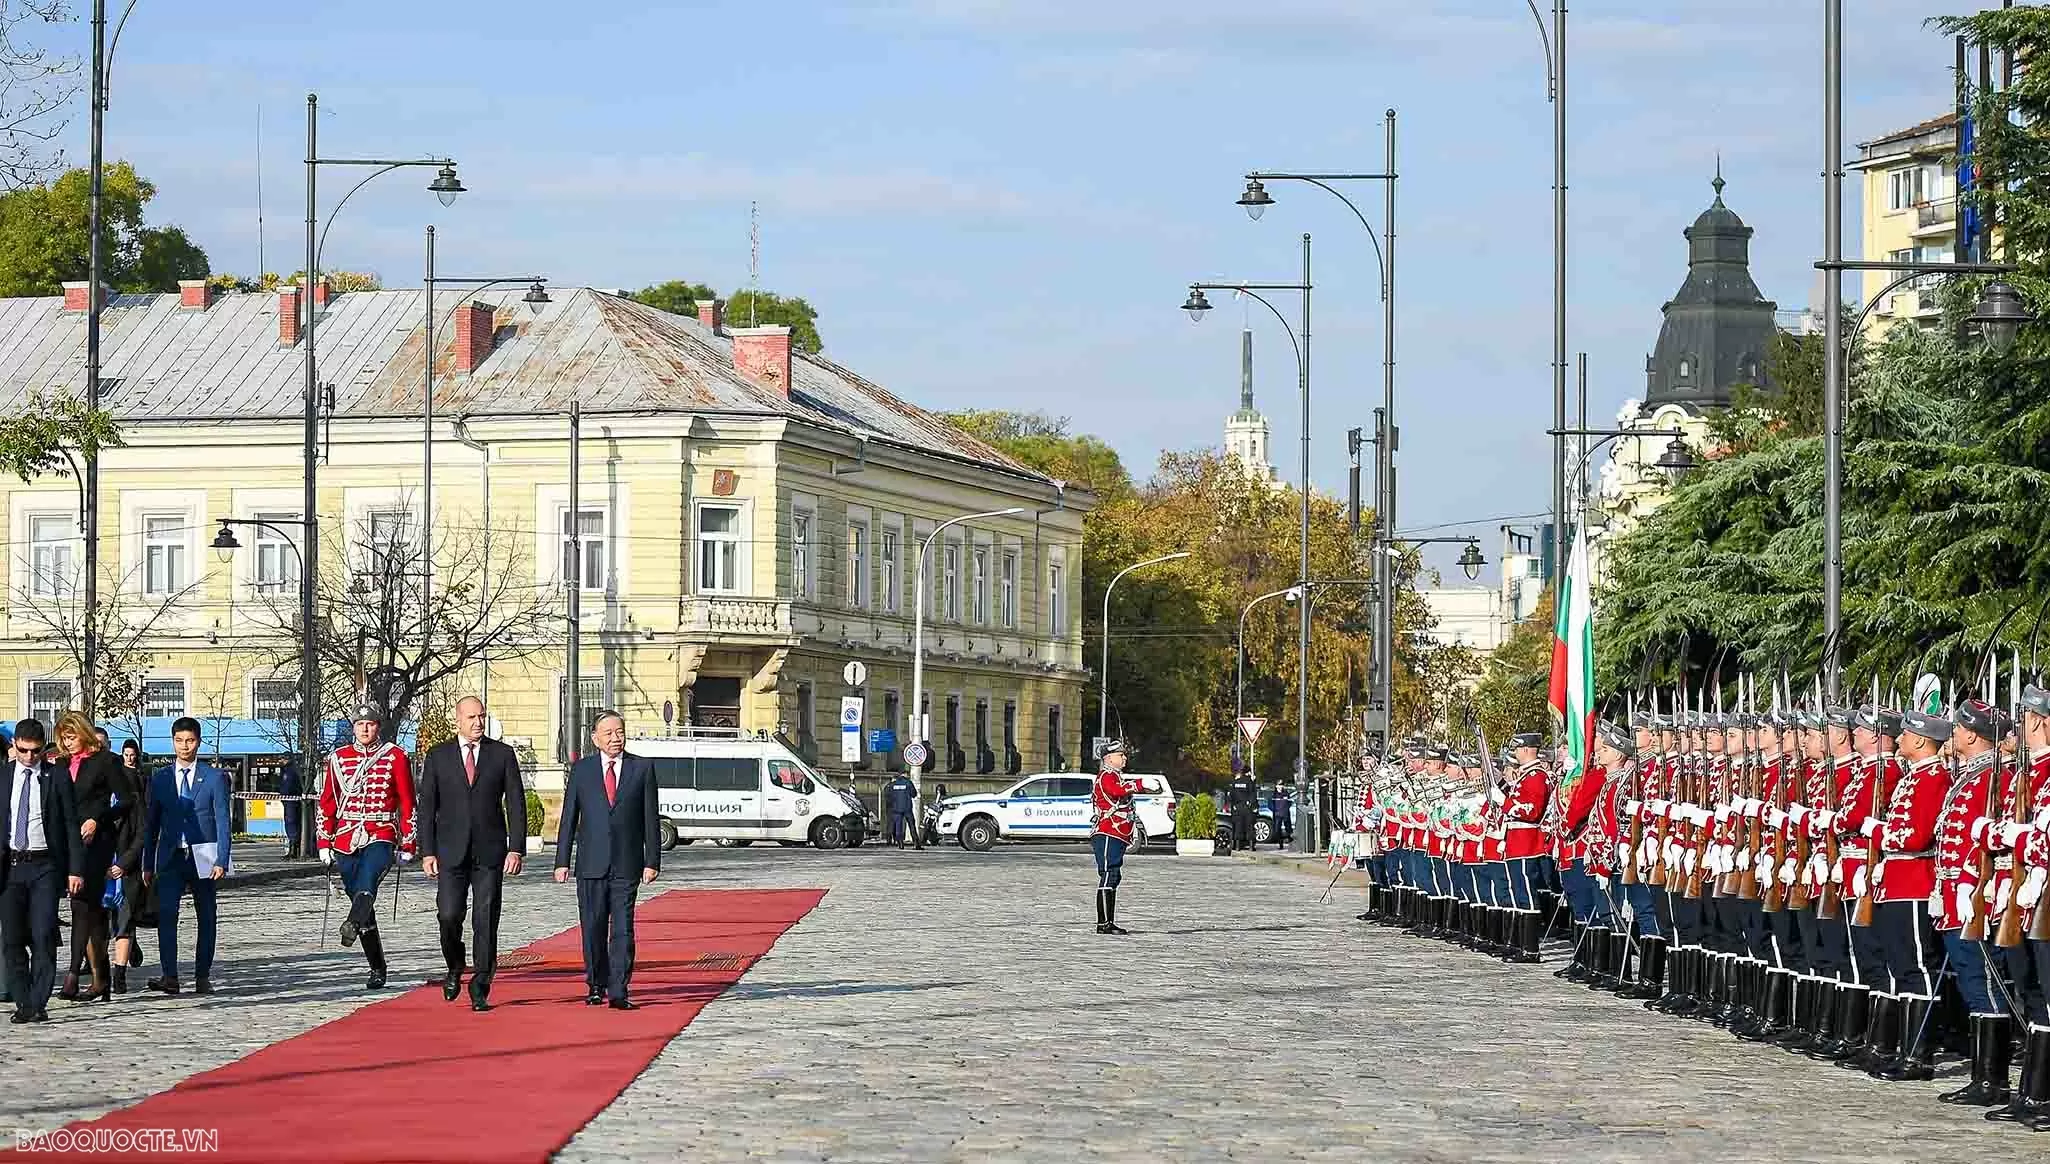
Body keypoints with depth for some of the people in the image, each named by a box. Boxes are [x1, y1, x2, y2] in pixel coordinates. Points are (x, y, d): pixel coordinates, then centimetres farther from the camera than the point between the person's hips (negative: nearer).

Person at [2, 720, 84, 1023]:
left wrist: (75, 869, -4)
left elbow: (72, 825, 2)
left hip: (45, 865, -2)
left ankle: (39, 1003, -4)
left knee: (43, 935, -9)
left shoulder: (57, 777, 1)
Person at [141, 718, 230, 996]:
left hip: (203, 858, -1)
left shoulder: (214, 778, 2)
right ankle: (169, 976, -18)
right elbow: (152, 824, 10)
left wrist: (221, 861, -11)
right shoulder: (160, 779, 8)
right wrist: (148, 865, 5)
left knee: (206, 918, 5)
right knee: (166, 914, -14)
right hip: (171, 858, 1)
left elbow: (223, 822, -1)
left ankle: (202, 977, 13)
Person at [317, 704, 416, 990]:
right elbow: (327, 803, 13)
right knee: (363, 904, 4)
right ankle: (377, 968, 11)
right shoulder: (338, 759, 10)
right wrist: (324, 843, 8)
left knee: (366, 885, -31)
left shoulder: (395, 757, 3)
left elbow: (407, 803, 5)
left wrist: (407, 845, 1)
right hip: (346, 841, 3)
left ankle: (352, 925, -55)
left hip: (381, 839, -3)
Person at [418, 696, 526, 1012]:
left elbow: (516, 804, 3)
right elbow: (427, 806, 6)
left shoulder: (502, 754, 5)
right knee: (449, 915, -8)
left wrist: (516, 849, -5)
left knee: (486, 922, -3)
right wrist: (427, 852, -2)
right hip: (451, 852, 0)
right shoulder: (438, 756, 6)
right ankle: (455, 968, 21)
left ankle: (480, 990, 4)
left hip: (490, 852, 0)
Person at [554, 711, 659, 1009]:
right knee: (593, 928, 5)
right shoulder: (581, 770, 7)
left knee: (623, 929, -6)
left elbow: (650, 819, 5)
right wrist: (562, 861, 1)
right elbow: (569, 818, 7)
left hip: (626, 865, -1)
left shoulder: (642, 769, 5)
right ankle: (596, 987, 19)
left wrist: (652, 861, -1)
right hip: (591, 863, 1)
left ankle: (618, 993, -7)